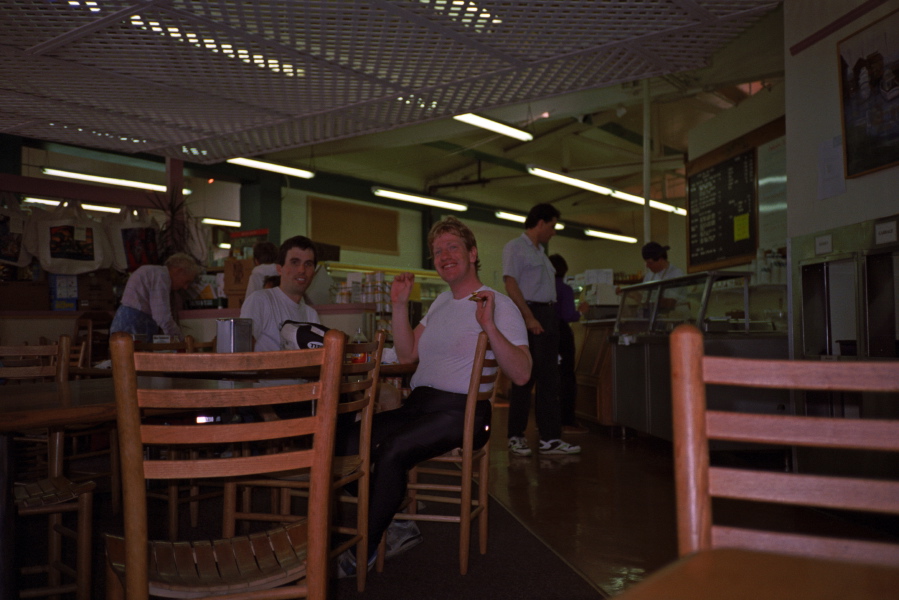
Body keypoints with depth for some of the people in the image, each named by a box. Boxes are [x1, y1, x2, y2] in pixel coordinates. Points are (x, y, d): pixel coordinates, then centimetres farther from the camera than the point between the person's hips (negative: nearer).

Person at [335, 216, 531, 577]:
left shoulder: (500, 305, -2)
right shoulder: (441, 302, 22)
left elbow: (521, 374, -13)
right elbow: (407, 355, 18)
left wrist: (489, 326, -25)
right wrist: (400, 305, 8)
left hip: (462, 410, -7)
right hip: (418, 404, 8)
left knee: (391, 450, -30)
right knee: (349, 441, -14)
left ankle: (367, 550, -10)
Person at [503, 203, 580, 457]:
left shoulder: (540, 252, 23)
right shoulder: (515, 247, -4)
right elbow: (511, 284, -14)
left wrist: (550, 318, 10)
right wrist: (529, 317, -20)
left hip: (548, 316, 9)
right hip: (529, 315, -9)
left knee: (549, 379, 6)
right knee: (524, 378, -3)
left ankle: (550, 438, 9)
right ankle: (516, 436, 9)